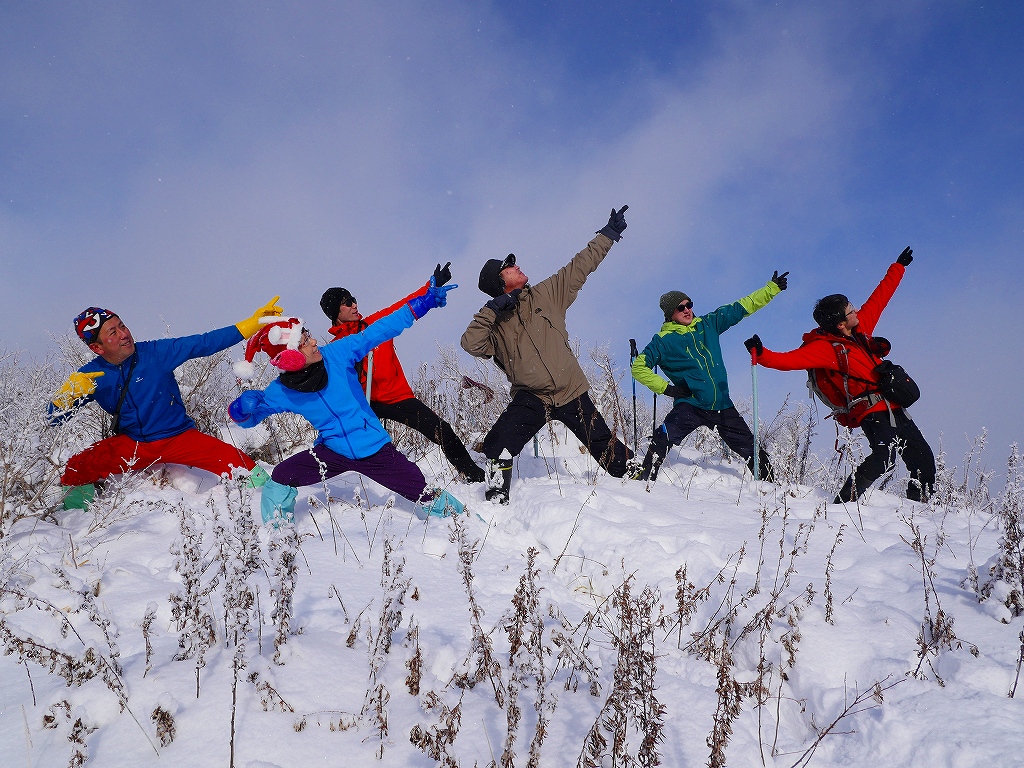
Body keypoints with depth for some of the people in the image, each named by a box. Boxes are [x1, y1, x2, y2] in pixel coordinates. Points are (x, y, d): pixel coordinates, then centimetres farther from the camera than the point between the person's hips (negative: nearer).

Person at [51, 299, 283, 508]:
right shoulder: (90, 376, -6)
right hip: (130, 445, 2)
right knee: (75, 471, -20)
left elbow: (204, 343, -13)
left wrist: (253, 323, -19)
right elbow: (55, 418, -4)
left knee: (236, 462, -24)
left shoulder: (155, 353, -12)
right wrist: (70, 391, -26)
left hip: (180, 437, -1)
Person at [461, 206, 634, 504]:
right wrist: (491, 309, -23)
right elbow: (471, 344, -18)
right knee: (499, 445, -23)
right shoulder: (494, 321, 0)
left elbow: (580, 266, 9)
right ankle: (497, 499, -9)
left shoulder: (546, 294, 4)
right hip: (530, 398, -2)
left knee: (603, 445, 11)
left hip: (571, 393, 2)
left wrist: (608, 234, 11)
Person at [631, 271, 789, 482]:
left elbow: (740, 308, 16)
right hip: (690, 405, -4)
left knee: (752, 450, 10)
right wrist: (666, 388, -10)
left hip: (722, 405, 4)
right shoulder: (664, 341, -3)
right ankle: (644, 478, -23)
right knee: (663, 439, -30)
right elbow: (639, 368, -1)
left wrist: (773, 288, 19)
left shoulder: (708, 324, 9)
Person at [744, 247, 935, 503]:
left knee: (923, 458, 12)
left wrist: (899, 266, 34)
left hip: (894, 408, 9)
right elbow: (789, 360, -24)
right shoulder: (824, 348, -12)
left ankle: (919, 502, 27)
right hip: (872, 412, -9)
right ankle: (844, 501, -26)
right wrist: (761, 354, -40)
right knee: (884, 456, -30)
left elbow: (879, 298, 25)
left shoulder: (860, 328, 12)